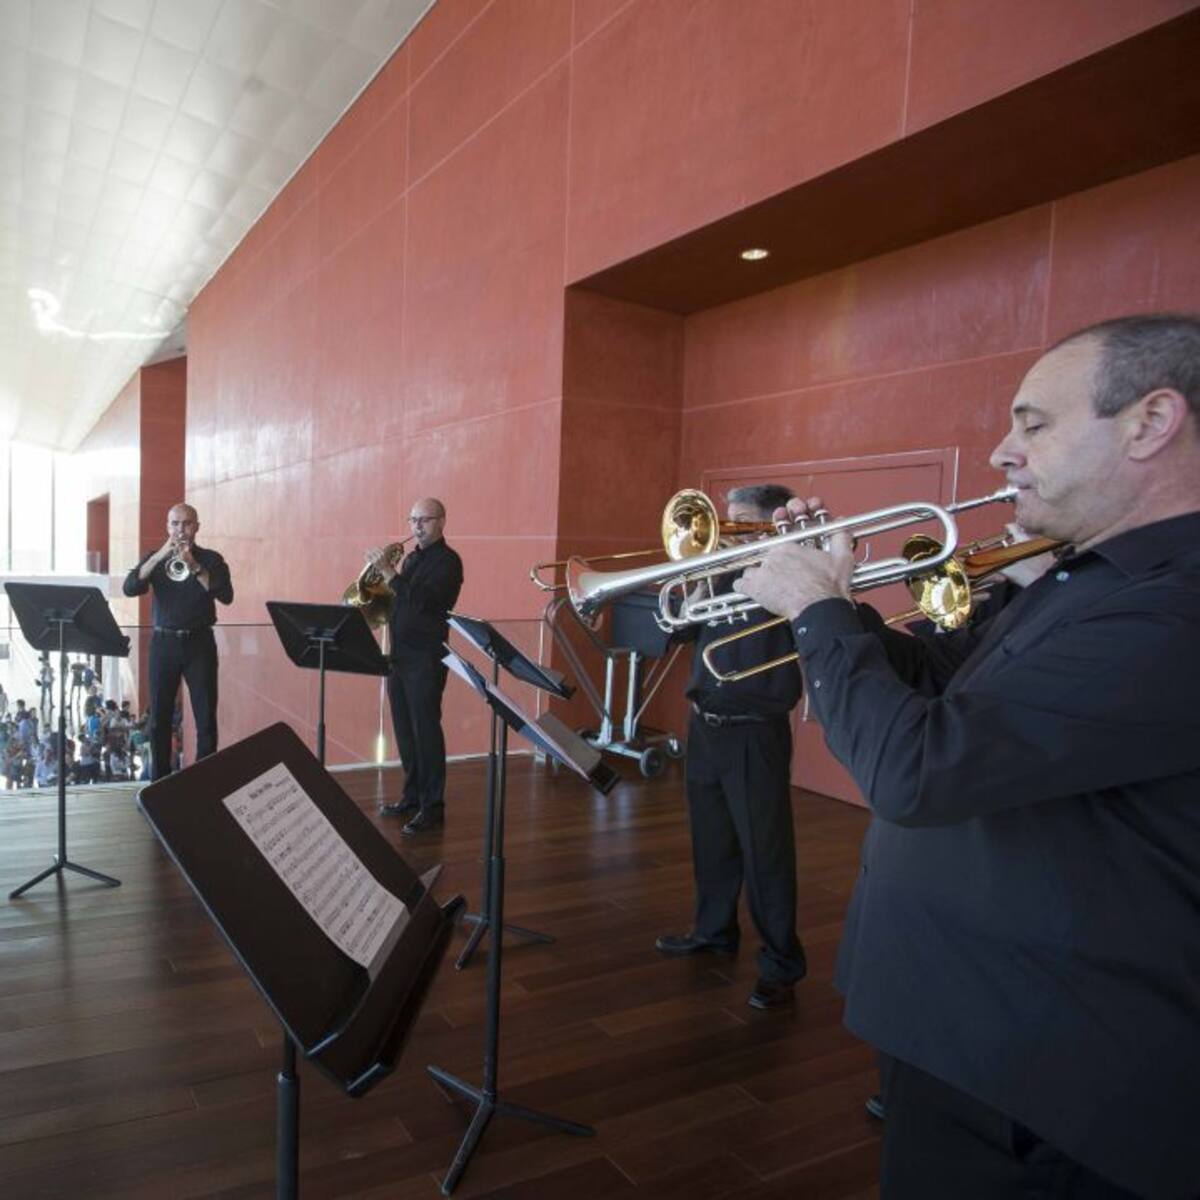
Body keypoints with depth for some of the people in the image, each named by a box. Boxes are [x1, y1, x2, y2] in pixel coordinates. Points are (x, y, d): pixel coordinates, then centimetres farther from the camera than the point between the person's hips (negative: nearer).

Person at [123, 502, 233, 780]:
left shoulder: (211, 559, 3)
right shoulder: (154, 558, 9)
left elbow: (226, 596, -12)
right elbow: (130, 588, -7)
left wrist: (194, 566, -22)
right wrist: (160, 556, -17)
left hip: (199, 643, -2)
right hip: (163, 643, 2)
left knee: (206, 719, -4)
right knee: (159, 719, 5)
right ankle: (160, 780, 16)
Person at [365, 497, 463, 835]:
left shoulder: (447, 561, -8)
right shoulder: (410, 558, 16)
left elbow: (421, 601, -21)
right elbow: (399, 601, 16)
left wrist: (388, 572, -24)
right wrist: (385, 574, -1)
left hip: (426, 657, -8)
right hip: (399, 654, 8)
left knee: (426, 730, -4)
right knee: (405, 730, 12)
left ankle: (432, 807, 3)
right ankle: (412, 796, 24)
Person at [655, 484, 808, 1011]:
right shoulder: (725, 573, 12)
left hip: (754, 732, -7)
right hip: (705, 725, 7)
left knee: (764, 849, 1)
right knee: (711, 838, 18)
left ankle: (781, 964, 14)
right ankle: (713, 929, 37)